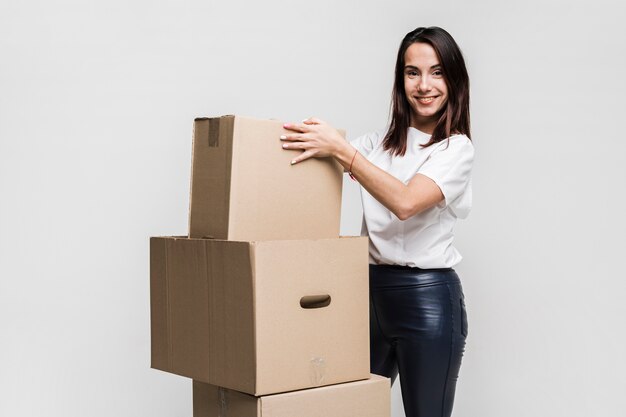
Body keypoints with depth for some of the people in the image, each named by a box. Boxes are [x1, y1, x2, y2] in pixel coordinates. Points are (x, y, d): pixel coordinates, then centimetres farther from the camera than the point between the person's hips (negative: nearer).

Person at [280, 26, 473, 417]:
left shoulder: (456, 148, -8)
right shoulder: (379, 141, 12)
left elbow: (405, 201, -23)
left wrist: (340, 148, -23)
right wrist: (308, 136, -14)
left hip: (427, 296, -5)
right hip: (371, 289, 6)